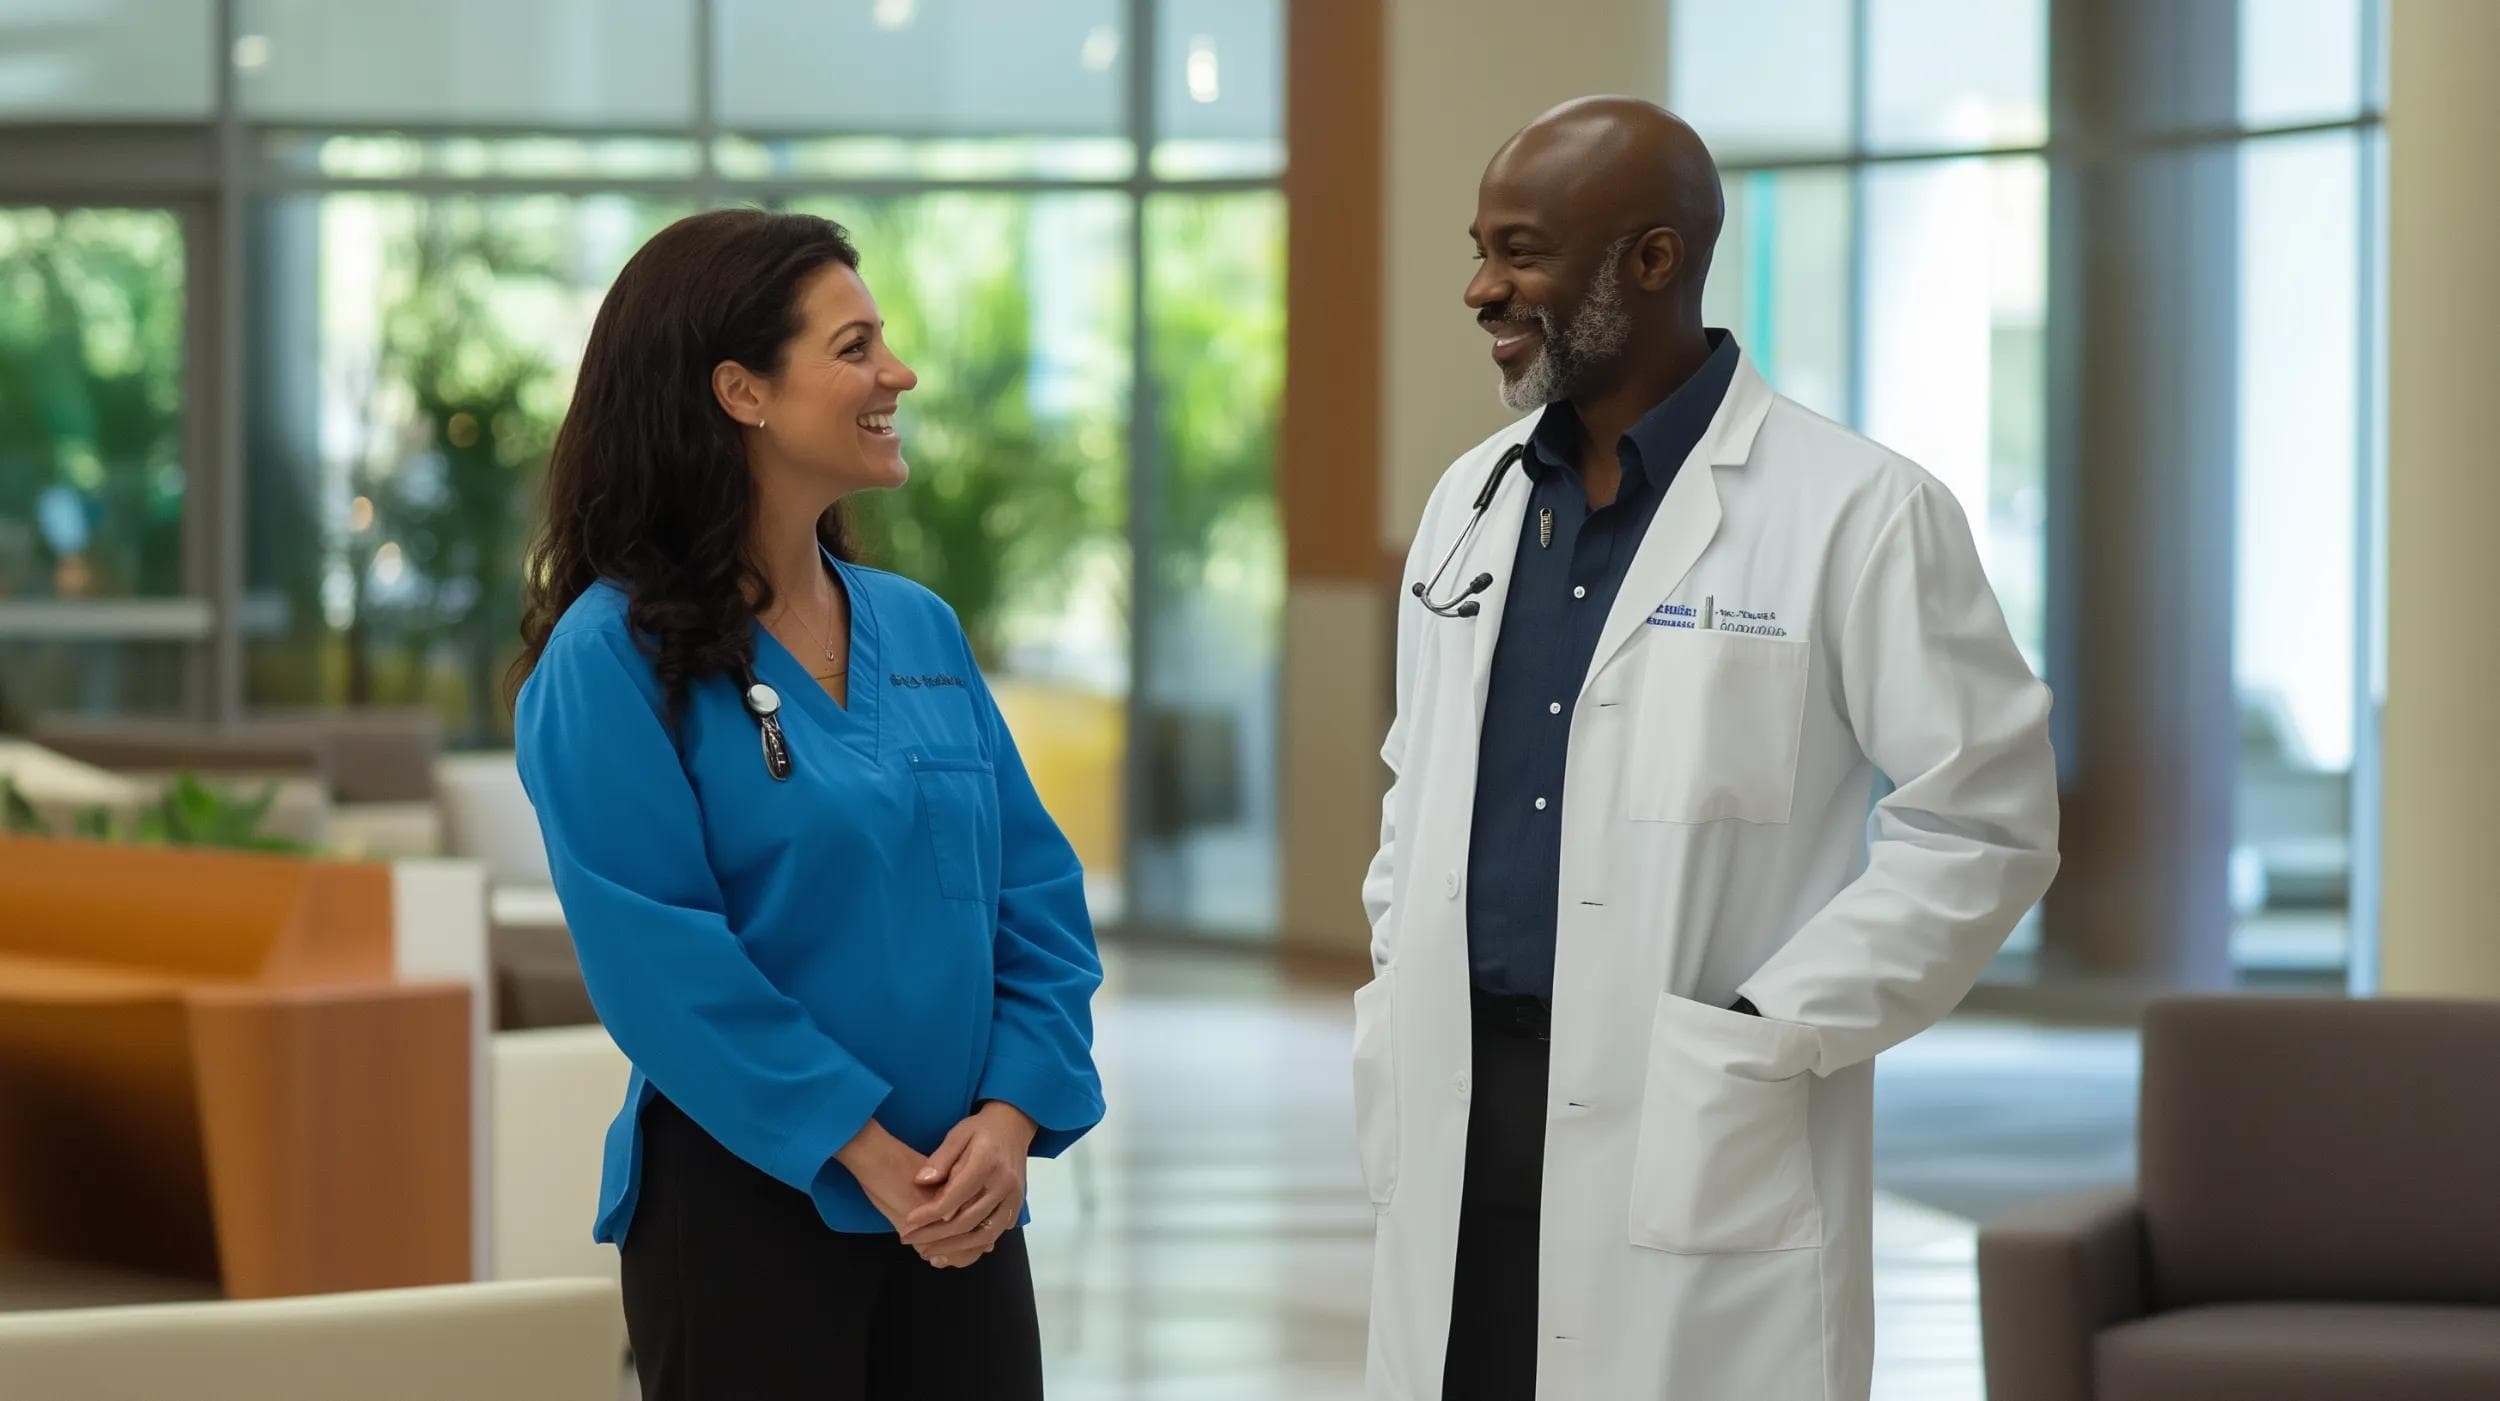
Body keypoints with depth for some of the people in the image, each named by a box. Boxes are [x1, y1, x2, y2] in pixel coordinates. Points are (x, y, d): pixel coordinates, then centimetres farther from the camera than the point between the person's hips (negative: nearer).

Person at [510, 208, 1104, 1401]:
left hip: (957, 1206, 5)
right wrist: (868, 1155, -16)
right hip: (744, 1203, -5)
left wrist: (1008, 1121, -9)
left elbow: (1036, 894, 6)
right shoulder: (614, 658, -9)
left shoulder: (920, 630, 8)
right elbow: (661, 958, -15)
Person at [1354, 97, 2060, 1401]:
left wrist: (1765, 1040, -13)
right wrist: (1398, 1000, 8)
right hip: (1458, 1118, 6)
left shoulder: (1854, 511, -7)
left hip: (1701, 1142, -6)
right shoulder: (1471, 499, 13)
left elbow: (1986, 820, -8)